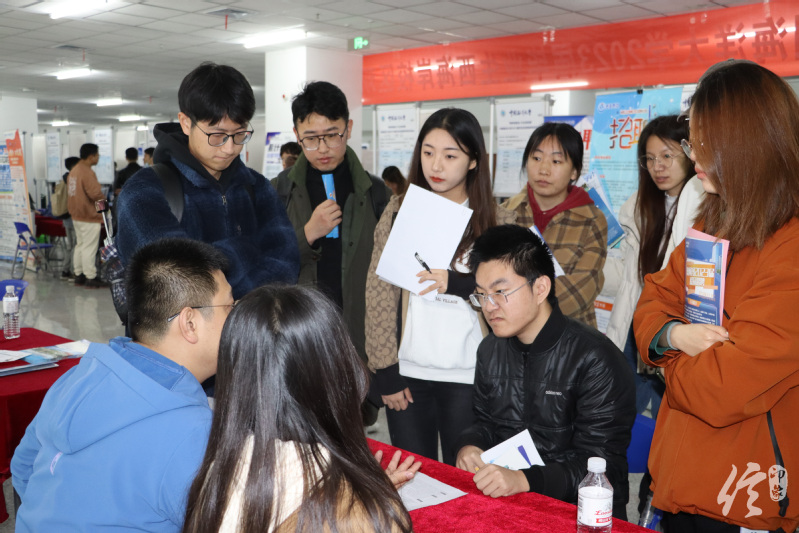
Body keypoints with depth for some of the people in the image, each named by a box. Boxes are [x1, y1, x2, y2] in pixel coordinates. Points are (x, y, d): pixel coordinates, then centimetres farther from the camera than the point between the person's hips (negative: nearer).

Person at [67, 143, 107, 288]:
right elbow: (96, 194, -25)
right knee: (89, 247, -4)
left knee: (80, 245, 16)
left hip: (76, 215, 10)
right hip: (89, 216, -10)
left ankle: (78, 275, 21)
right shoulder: (87, 173, -19)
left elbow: (70, 192, 18)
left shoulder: (74, 171, 11)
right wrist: (104, 197, -4)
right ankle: (90, 278, 0)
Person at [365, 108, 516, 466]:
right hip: (407, 374, 1)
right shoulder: (400, 210, 4)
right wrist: (385, 369, -3)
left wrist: (458, 284, -18)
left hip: (469, 378, -1)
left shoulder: (497, 221, 1)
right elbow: (379, 292, 1)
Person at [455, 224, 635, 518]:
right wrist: (470, 445, -1)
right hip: (499, 496, 6)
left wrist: (524, 480, -30)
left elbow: (600, 466, -16)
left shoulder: (594, 360, -13)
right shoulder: (490, 350, 9)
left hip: (575, 508, -5)